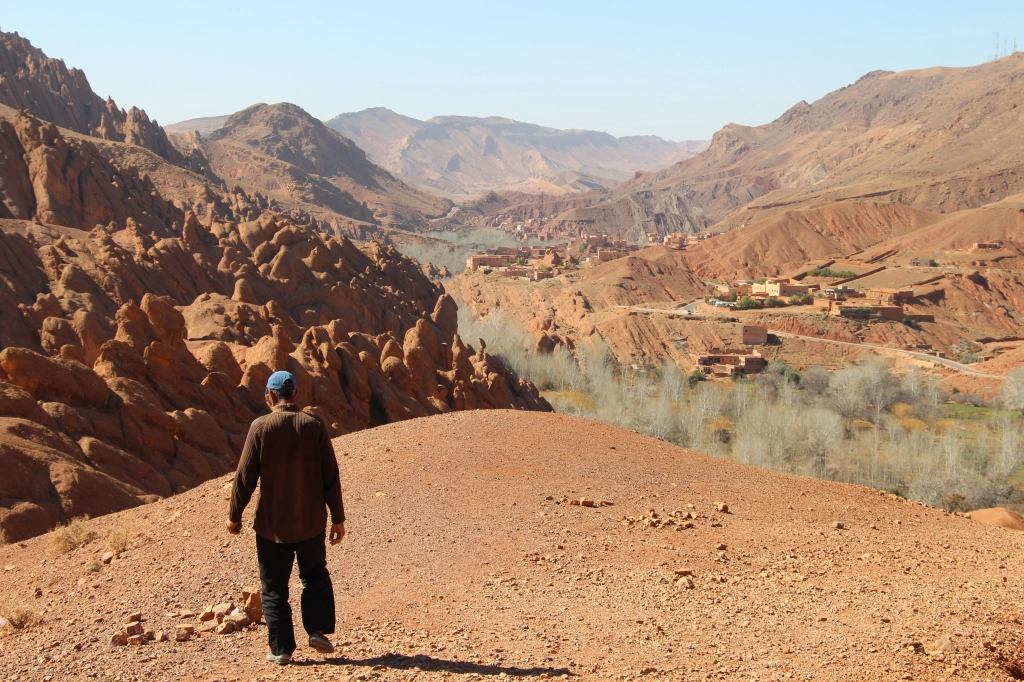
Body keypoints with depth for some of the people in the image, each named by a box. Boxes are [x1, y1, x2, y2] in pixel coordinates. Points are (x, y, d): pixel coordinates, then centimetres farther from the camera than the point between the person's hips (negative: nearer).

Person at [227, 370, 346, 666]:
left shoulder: (261, 427, -9)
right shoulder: (315, 425, -4)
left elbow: (245, 476, -7)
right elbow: (331, 476, -2)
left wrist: (234, 515, 6)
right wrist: (338, 518, 5)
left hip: (272, 524, -2)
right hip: (311, 521, 2)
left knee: (274, 586, 9)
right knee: (316, 575, 21)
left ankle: (281, 648, 11)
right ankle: (318, 631, 11)